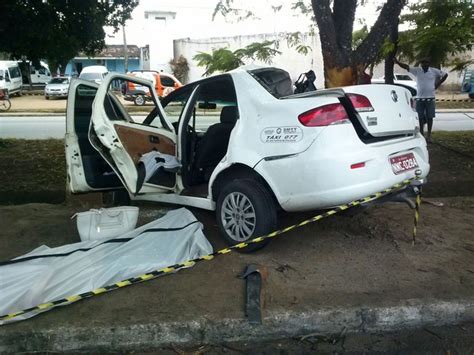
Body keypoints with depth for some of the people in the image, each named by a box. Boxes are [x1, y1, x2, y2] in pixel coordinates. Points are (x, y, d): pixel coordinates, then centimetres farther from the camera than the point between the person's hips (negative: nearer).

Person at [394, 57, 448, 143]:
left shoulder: (434, 71, 2)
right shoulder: (417, 70, 2)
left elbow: (445, 75, 13)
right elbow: (406, 67, -9)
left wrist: (438, 84, 5)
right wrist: (397, 62, -23)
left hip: (430, 98, 0)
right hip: (419, 98, 0)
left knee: (429, 117, 3)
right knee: (420, 117, 5)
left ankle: (429, 135, 12)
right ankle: (421, 134, 17)